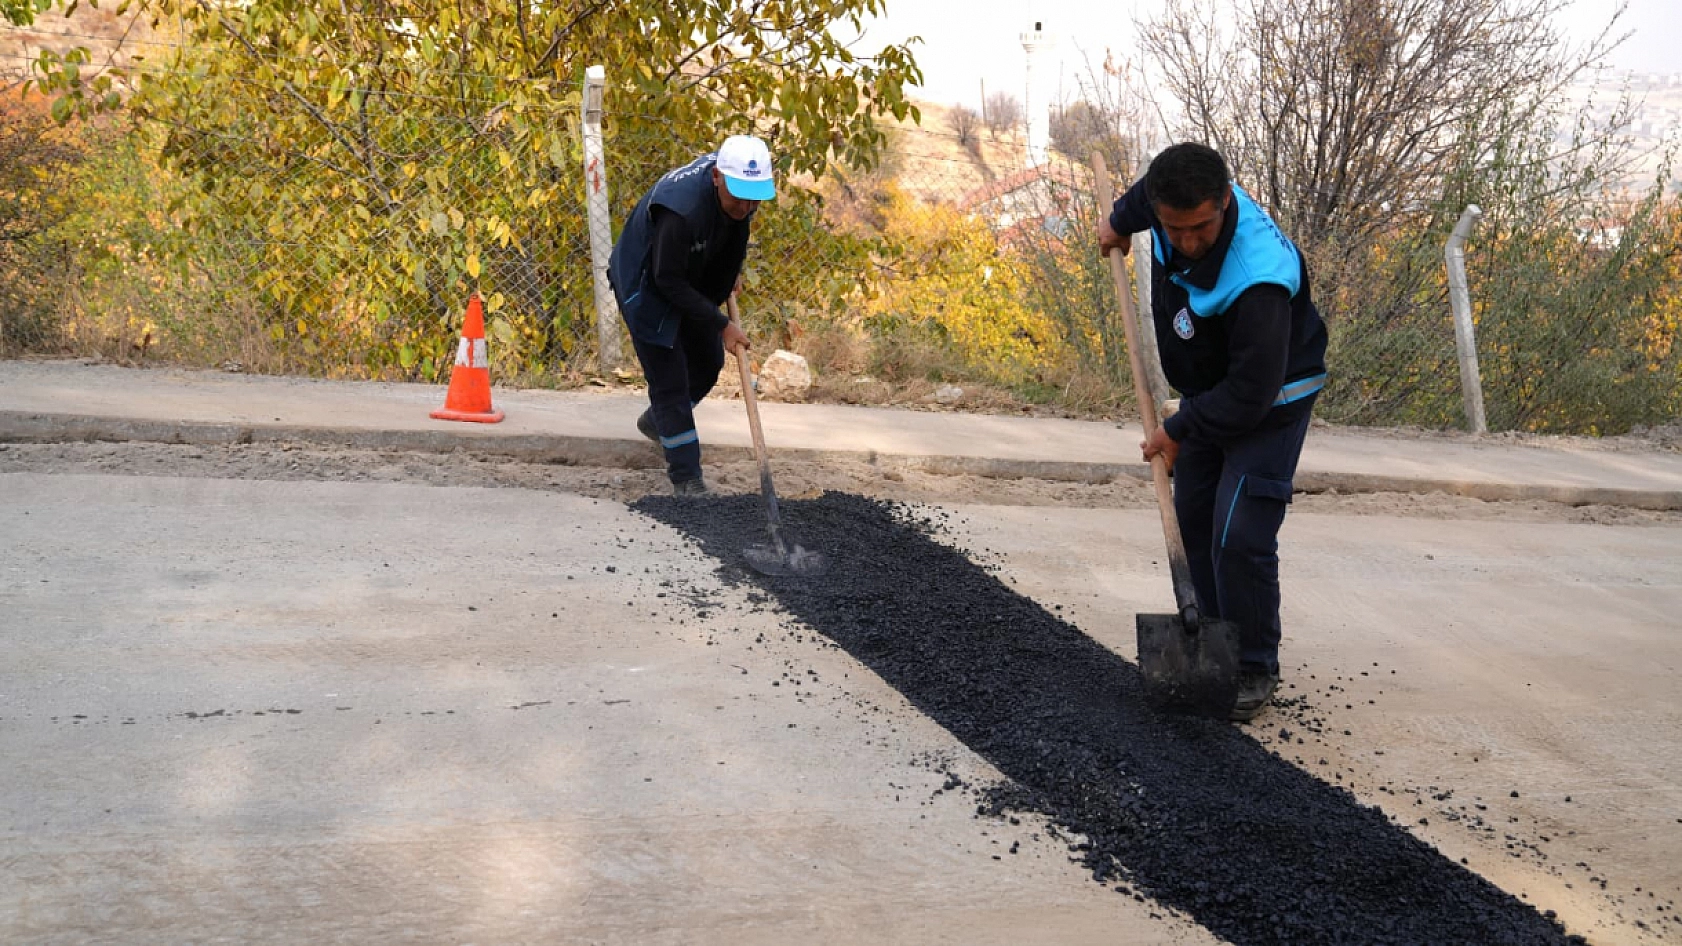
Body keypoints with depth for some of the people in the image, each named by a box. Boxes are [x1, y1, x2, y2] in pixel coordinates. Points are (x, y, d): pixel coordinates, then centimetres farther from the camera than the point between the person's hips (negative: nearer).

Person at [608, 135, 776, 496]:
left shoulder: (740, 182, -18)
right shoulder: (681, 209, -41)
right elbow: (669, 282, -31)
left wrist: (732, 273, 9)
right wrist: (721, 325, -27)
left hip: (693, 282, 8)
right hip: (648, 287, -8)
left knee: (708, 364, 17)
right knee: (670, 381, -6)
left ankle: (656, 421, 43)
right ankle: (686, 478, 4)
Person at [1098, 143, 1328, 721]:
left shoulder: (1258, 280, -41)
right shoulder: (1175, 196, -20)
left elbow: (1252, 393, -33)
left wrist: (1179, 432, -21)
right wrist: (1121, 220, 25)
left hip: (1269, 404, -8)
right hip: (1208, 390, 8)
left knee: (1240, 537, -15)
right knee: (1191, 519, 13)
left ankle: (1255, 669, 2)